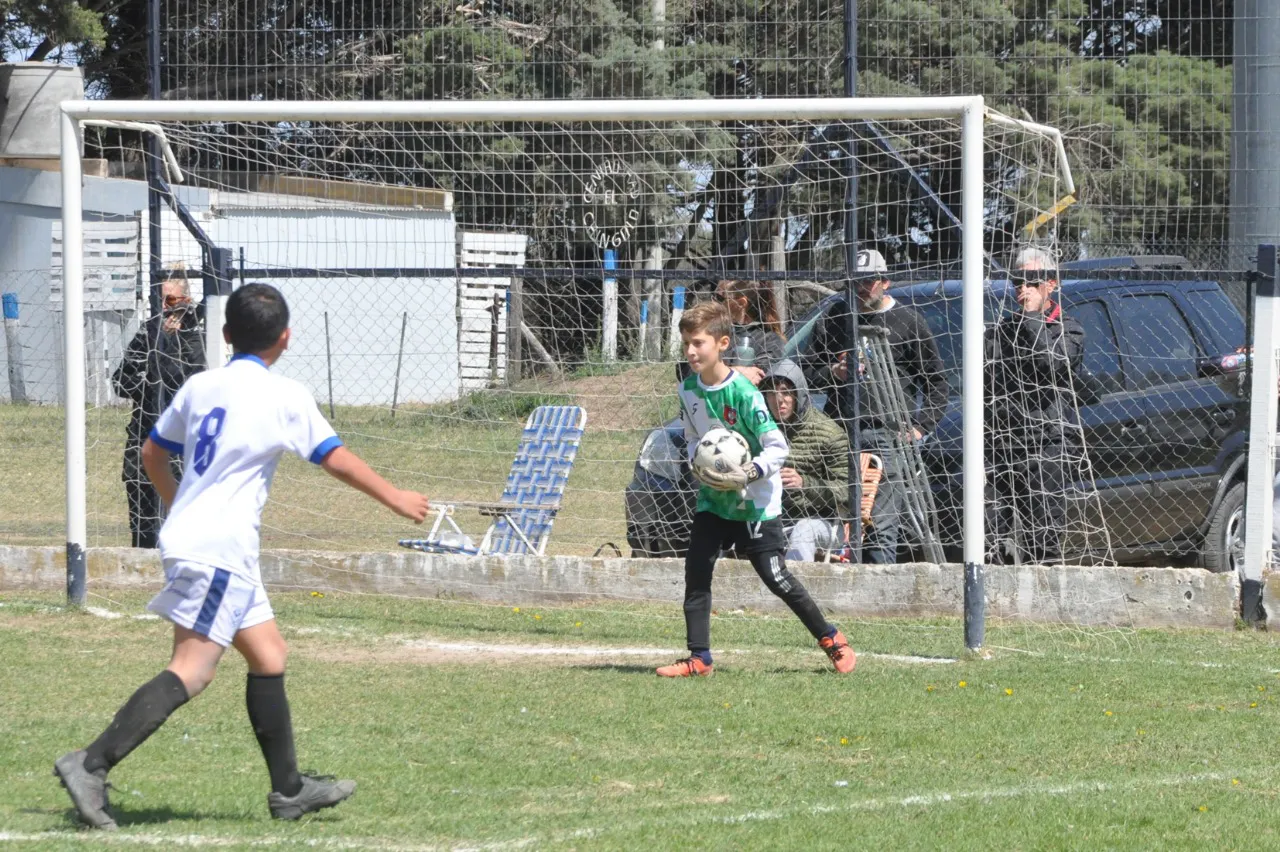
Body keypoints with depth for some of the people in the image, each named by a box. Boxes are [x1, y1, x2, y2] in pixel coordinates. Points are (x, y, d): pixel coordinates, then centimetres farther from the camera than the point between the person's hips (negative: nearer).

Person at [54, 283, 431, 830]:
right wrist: (395, 499, 15)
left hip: (188, 535, 9)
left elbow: (153, 453, 22)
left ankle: (288, 789, 19)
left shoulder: (199, 387, 11)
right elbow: (336, 460, 0)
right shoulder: (285, 397, -7)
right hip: (219, 549, -9)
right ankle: (93, 764, -25)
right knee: (192, 668, -14)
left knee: (268, 655, 15)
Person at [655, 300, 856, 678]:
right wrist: (698, 464, -7)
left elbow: (777, 447, -18)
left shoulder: (743, 393, -21)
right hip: (713, 498, 6)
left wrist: (747, 475, -31)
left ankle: (832, 640, 15)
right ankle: (699, 658, 3)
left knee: (775, 577, -2)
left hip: (755, 501, -6)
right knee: (696, 570, -3)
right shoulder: (688, 389, -1)